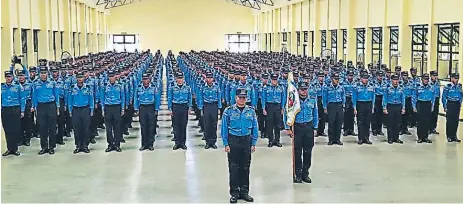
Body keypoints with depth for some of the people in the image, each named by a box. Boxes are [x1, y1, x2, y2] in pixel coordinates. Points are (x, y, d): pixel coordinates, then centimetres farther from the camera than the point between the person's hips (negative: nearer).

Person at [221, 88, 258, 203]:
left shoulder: (251, 111, 4)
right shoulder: (229, 111, -3)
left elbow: (255, 128, 7)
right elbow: (224, 128, -2)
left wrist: (253, 143, 1)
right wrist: (226, 144, -7)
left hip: (246, 141, 2)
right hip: (233, 141, -2)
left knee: (245, 167, 8)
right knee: (233, 167, 1)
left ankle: (244, 192, 19)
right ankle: (234, 193, 10)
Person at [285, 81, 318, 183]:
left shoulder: (312, 101, 5)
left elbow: (315, 115, 12)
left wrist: (315, 128, 8)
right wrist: (288, 128, -6)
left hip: (309, 127, 2)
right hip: (297, 127, -2)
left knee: (308, 151, 6)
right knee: (297, 152, 1)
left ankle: (305, 173, 17)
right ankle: (297, 174, 10)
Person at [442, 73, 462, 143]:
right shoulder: (447, 87, -11)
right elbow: (444, 97, -8)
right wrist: (445, 107, -10)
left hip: (457, 105, 5)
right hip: (450, 105, -5)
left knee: (456, 121, 8)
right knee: (449, 121, 1)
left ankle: (454, 136, 18)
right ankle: (449, 136, 9)